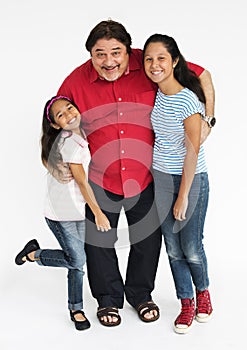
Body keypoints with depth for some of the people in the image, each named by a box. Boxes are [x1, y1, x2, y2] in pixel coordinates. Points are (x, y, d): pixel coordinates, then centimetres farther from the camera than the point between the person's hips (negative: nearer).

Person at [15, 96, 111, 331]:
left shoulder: (79, 135, 3)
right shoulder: (70, 143, -22)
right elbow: (81, 181, -18)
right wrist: (98, 213, -13)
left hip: (77, 210, 8)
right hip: (61, 214, -8)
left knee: (77, 261, 12)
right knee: (76, 260, -3)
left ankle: (76, 309, 25)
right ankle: (34, 253, 19)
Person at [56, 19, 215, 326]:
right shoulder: (76, 81, -12)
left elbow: (202, 76, -3)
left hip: (145, 176, 1)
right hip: (99, 180, 0)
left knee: (147, 240, 16)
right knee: (99, 242, 12)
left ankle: (140, 294, 42)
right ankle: (108, 298, 37)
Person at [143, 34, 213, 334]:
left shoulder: (188, 100, -18)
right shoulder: (157, 94, 1)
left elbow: (193, 151, -17)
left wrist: (183, 195, -15)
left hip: (191, 179, -6)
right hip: (160, 177, 6)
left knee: (191, 248, 4)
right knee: (173, 247, 10)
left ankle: (202, 291, 34)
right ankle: (187, 304, 26)